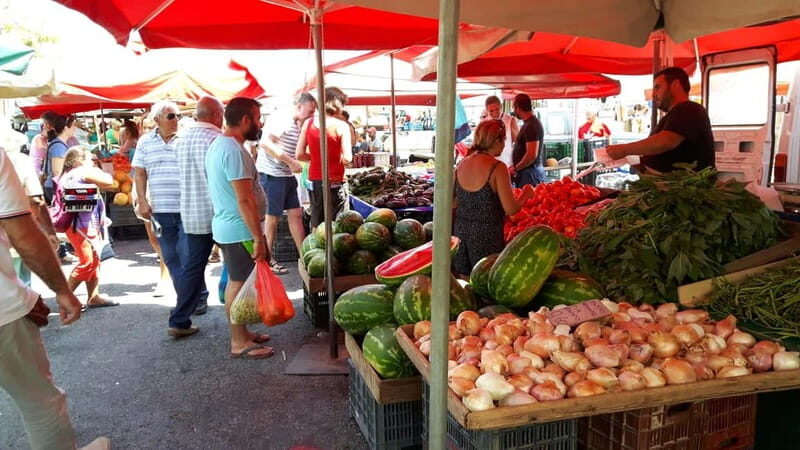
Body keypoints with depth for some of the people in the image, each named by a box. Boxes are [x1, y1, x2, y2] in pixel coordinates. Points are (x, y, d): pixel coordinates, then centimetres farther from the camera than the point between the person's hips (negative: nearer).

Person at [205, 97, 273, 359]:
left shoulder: (218, 144, 12)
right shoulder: (234, 151, -21)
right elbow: (244, 200, -24)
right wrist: (258, 238, -21)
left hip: (225, 227, 10)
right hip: (240, 230, -10)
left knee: (236, 282, 17)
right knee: (240, 284, -1)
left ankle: (241, 334, 29)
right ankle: (239, 343, 9)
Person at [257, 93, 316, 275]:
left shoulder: (298, 126, 13)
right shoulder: (283, 122, -15)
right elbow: (265, 143, -27)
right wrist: (291, 162, -25)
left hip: (287, 176, 9)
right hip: (272, 176, -9)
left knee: (296, 214, 9)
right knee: (272, 218, 1)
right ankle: (267, 260, 14)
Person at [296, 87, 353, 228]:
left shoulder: (308, 123, 1)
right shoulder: (341, 126, -9)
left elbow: (300, 155, 1)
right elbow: (347, 158, -13)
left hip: (315, 181, 4)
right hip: (335, 182, -4)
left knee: (316, 226, 13)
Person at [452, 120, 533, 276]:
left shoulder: (462, 165, 4)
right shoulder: (497, 167, -14)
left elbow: (453, 203, 8)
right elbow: (510, 209, -14)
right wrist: (526, 195, 3)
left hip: (460, 232, 6)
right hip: (486, 235, -6)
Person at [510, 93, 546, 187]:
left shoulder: (531, 126, -17)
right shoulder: (529, 123, 14)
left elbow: (532, 154, -25)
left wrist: (515, 168, -14)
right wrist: (517, 167, 17)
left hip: (530, 172, -10)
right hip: (527, 171, 10)